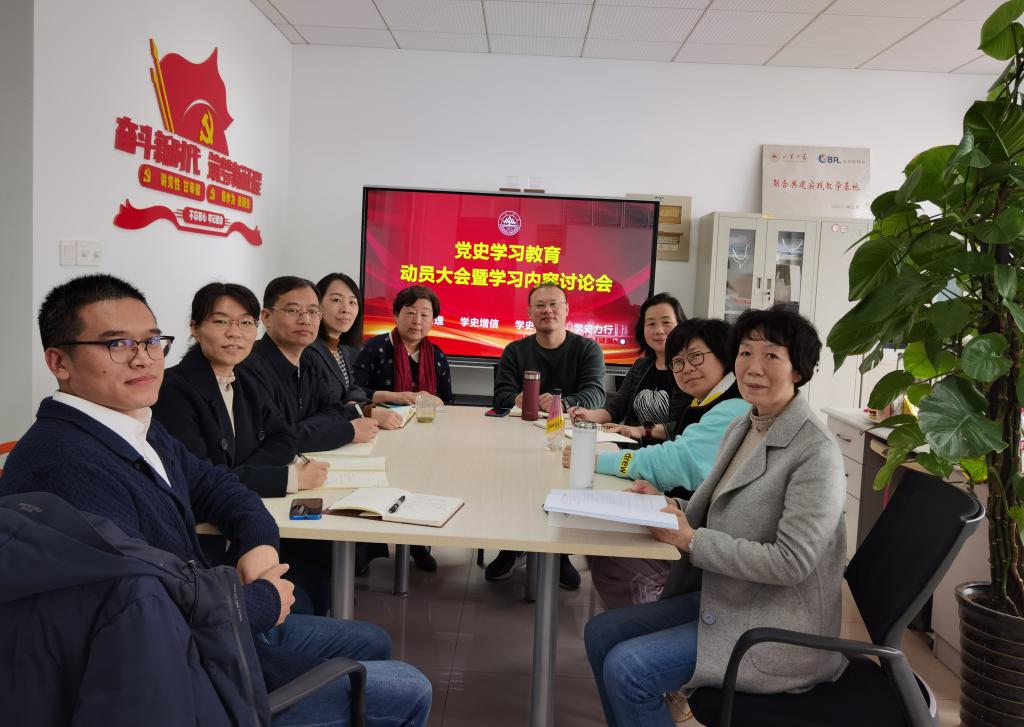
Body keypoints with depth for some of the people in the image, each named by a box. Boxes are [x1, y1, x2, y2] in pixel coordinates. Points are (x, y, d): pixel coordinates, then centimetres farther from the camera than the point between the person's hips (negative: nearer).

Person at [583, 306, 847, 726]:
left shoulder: (816, 453, -19)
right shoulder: (740, 429, 7)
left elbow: (791, 562, -24)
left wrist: (690, 540, -20)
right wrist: (668, 509, -5)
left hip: (777, 629, -8)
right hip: (719, 597, 8)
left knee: (626, 669, -17)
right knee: (601, 633, 4)